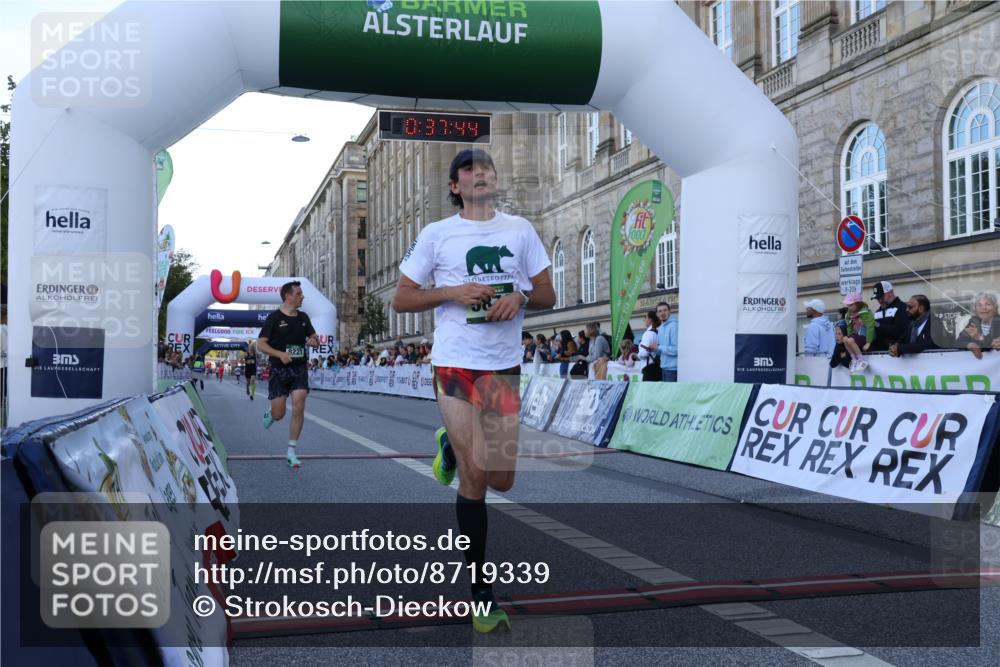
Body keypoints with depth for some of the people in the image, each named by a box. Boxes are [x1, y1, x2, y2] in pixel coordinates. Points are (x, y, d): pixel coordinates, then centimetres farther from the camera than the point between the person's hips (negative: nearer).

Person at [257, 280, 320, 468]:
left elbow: (315, 338, 20)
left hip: (300, 368, 3)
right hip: (279, 369, -3)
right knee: (279, 414, -1)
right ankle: (270, 413, 39)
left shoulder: (303, 317, 10)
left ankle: (291, 452, -1)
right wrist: (280, 354, -23)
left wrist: (314, 341, -5)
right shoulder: (274, 317, -5)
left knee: (298, 409, -10)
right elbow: (261, 344, -7)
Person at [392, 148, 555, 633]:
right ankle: (481, 592, 10)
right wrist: (453, 292, -12)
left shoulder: (520, 230, 8)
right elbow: (401, 300, 3)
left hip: (505, 365, 3)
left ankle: (452, 444, 38)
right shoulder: (436, 234, 2)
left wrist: (519, 297, -11)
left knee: (502, 479, 6)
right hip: (455, 364, -3)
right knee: (473, 481, -2)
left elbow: (547, 296, 11)